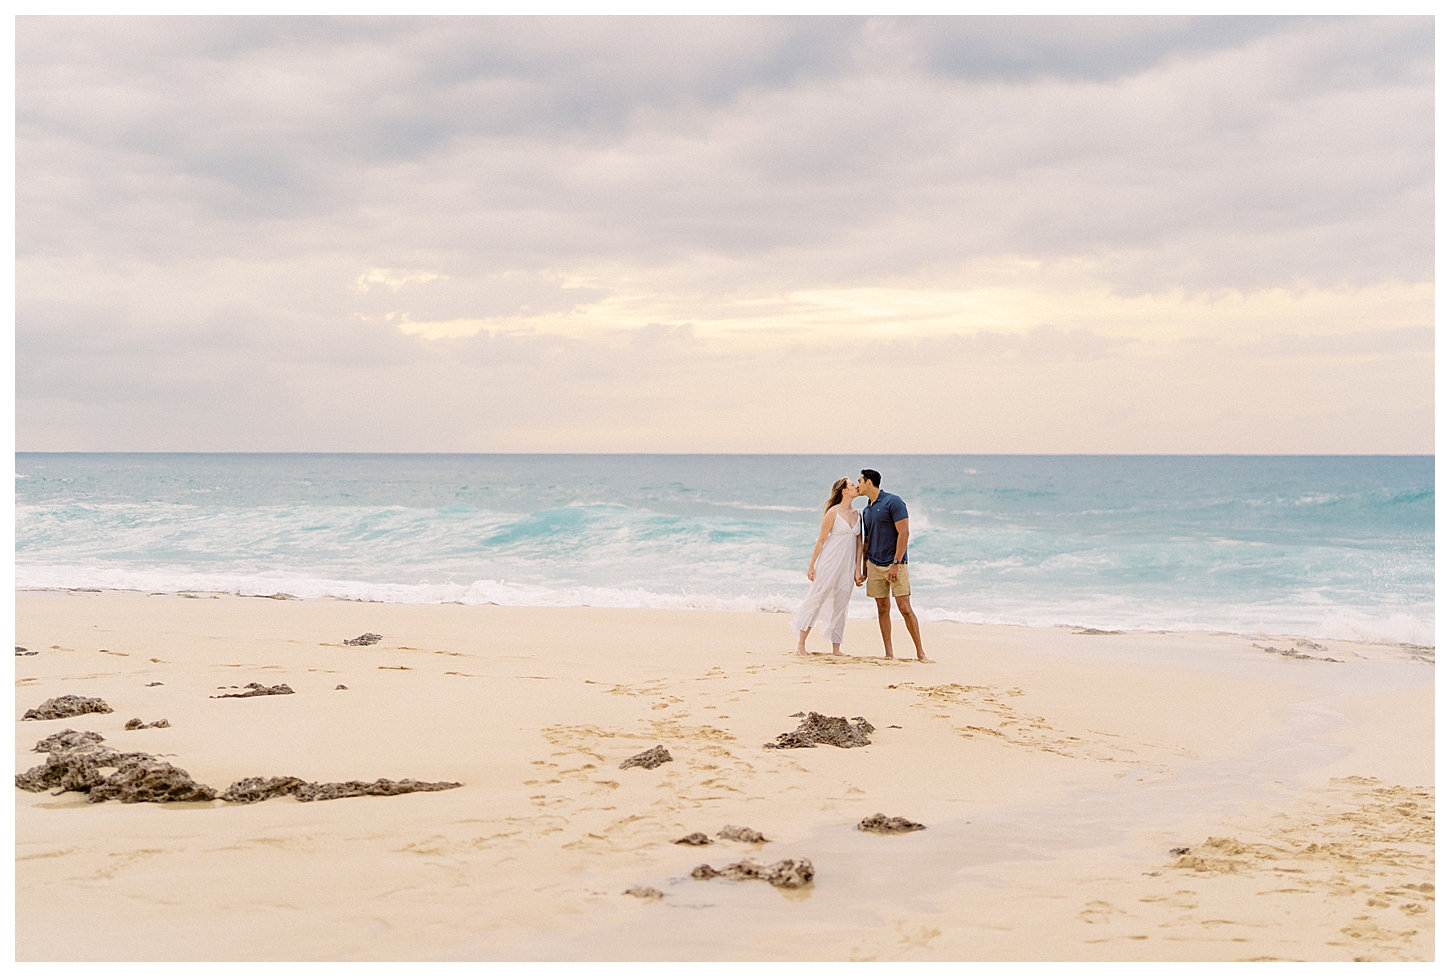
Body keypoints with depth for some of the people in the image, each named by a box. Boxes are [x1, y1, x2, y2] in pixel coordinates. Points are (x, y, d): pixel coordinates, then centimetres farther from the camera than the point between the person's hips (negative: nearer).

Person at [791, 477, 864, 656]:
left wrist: (857, 570, 5)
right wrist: (811, 565, -6)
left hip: (847, 567, 6)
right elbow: (821, 540, -7)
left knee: (840, 606, 7)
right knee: (815, 600, -2)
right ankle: (801, 643, 5)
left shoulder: (857, 514, 9)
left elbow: (859, 544, 10)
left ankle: (836, 648, 10)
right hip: (829, 563, -5)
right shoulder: (833, 512, -8)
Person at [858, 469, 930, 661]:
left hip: (895, 564, -7)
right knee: (883, 608, 5)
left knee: (905, 608, -10)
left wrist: (896, 564, -19)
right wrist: (864, 567, 17)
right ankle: (888, 653, 8)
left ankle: (920, 652, -5)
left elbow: (904, 533, -14)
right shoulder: (866, 511, 14)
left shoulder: (893, 502, -9)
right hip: (874, 565, 7)